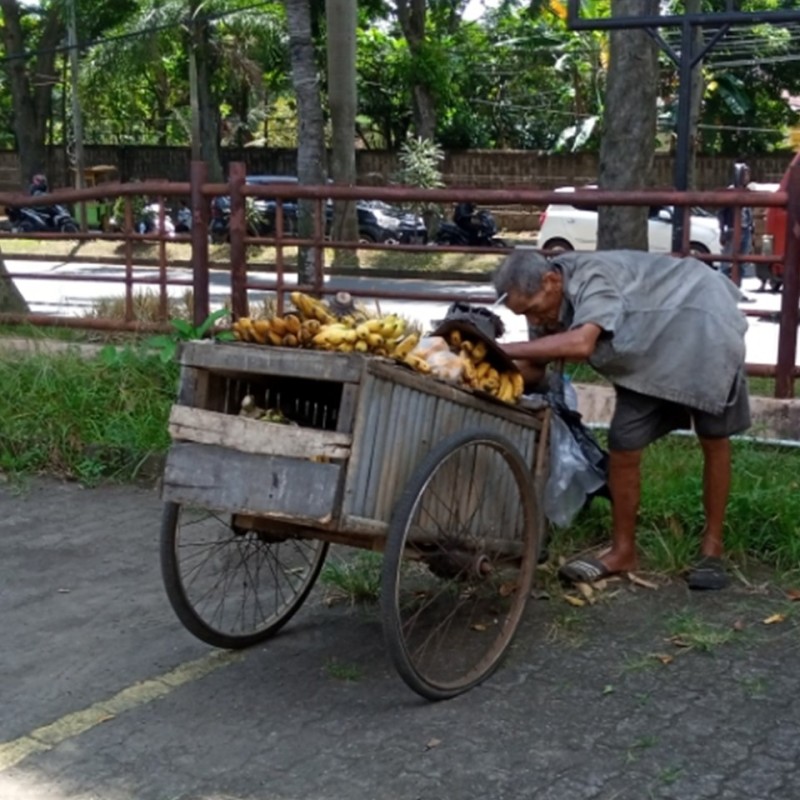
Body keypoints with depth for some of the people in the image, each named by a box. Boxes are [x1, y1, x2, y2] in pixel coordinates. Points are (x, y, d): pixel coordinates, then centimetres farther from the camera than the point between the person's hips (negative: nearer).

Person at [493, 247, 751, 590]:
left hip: (702, 326, -7)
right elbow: (535, 370, -10)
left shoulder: (592, 276, -37)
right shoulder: (547, 300, -12)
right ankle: (623, 551, 8)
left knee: (714, 442, 4)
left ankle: (712, 549, 17)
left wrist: (504, 350, -52)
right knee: (622, 448, -4)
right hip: (650, 350, 7)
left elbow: (580, 344, -53)